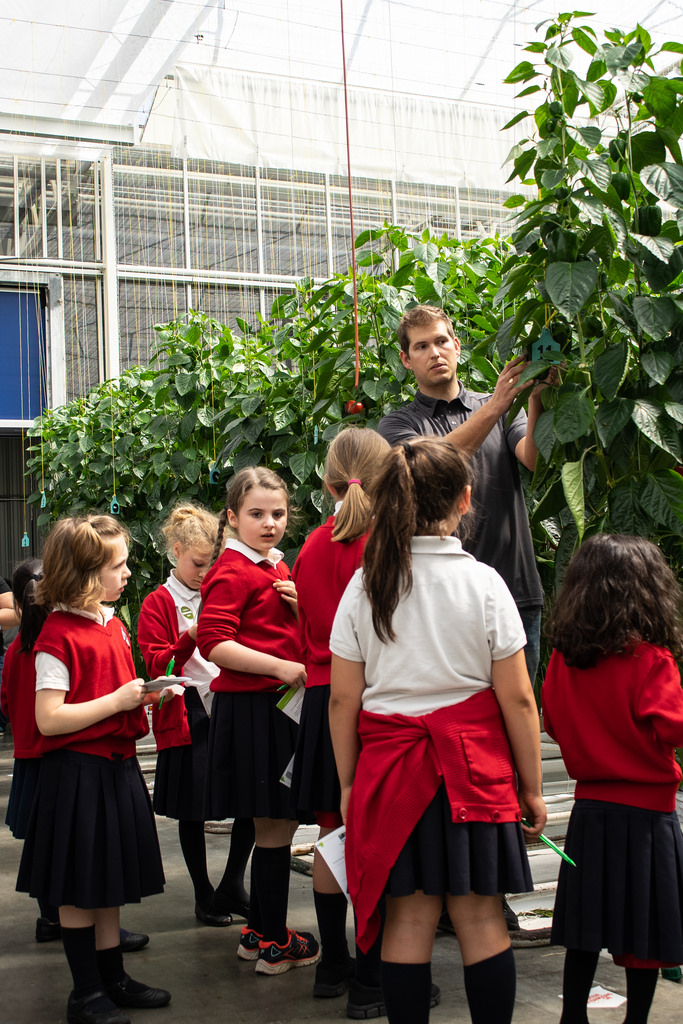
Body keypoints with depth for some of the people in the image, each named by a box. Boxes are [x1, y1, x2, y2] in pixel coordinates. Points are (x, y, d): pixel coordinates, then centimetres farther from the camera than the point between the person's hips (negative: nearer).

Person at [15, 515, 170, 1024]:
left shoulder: (113, 622, 9)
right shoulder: (58, 635, -16)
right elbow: (48, 719, -20)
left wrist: (145, 695, 4)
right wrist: (118, 701, -20)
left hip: (117, 765, 8)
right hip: (78, 772, -8)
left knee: (109, 881, 17)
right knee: (80, 888, 4)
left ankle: (113, 977, 29)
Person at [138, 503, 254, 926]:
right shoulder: (159, 603, 1)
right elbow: (157, 664, -7)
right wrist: (192, 637, -23)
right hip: (188, 715, -4)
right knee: (192, 811, 4)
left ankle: (233, 888, 14)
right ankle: (204, 895, 20)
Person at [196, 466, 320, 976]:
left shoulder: (277, 568, 17)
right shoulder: (232, 572, -12)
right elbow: (214, 643, -21)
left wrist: (301, 605, 6)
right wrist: (281, 667, -22)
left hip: (280, 705, 9)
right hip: (250, 708, -9)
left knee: (277, 822, 15)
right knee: (276, 824, -2)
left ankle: (258, 930, 28)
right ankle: (274, 944, 10)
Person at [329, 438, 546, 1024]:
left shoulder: (364, 586, -1)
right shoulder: (483, 582, -6)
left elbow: (343, 700, 0)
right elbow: (517, 700, -5)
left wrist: (348, 783, 10)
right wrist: (531, 788, 4)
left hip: (392, 765, 2)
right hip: (473, 768, -1)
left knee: (409, 918, 7)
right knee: (480, 918, 6)